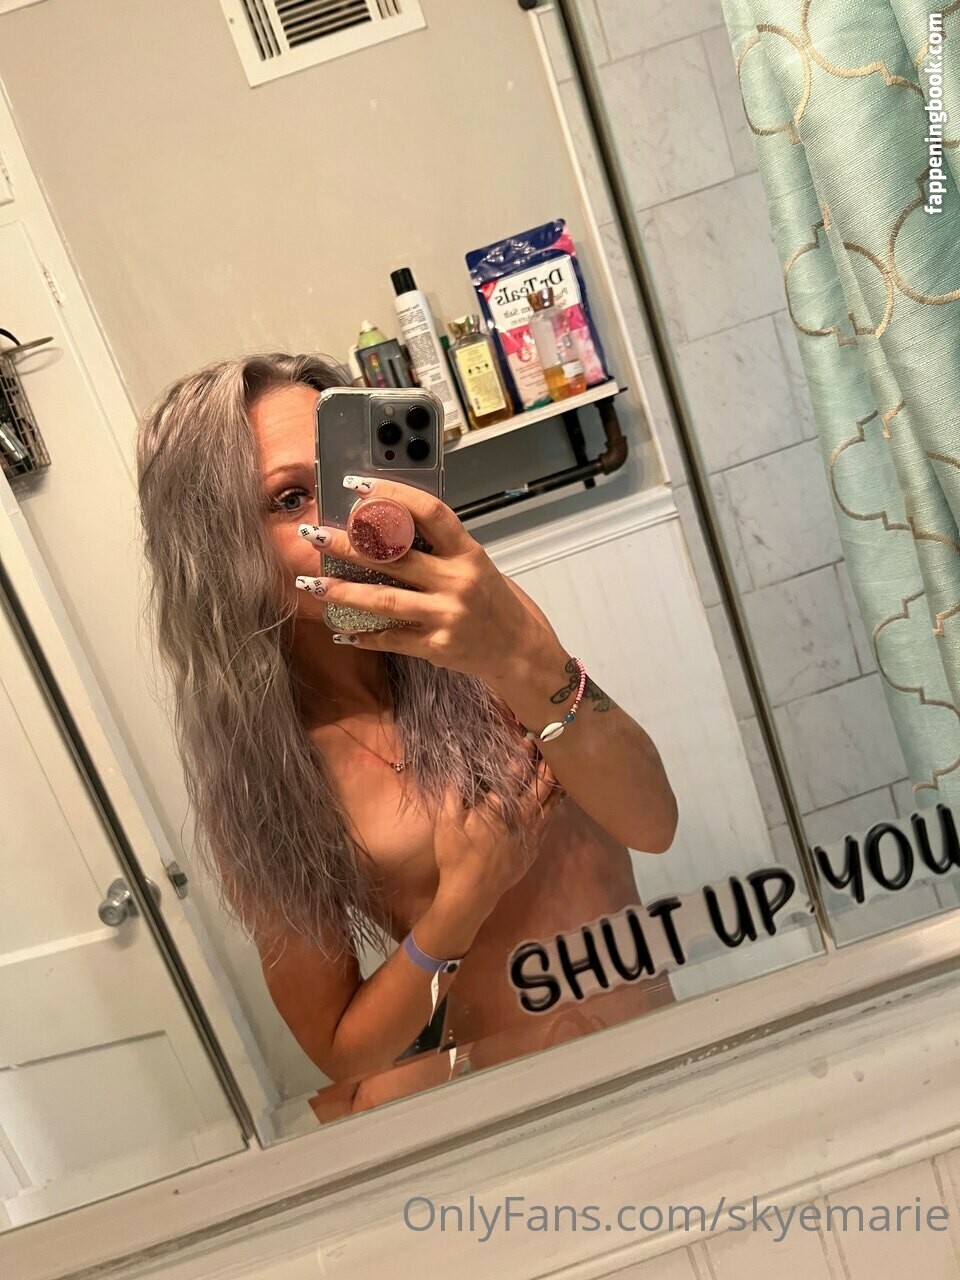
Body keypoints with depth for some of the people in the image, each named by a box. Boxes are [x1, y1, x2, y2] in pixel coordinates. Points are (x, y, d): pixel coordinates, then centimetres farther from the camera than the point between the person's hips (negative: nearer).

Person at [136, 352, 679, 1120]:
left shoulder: (480, 621, -8)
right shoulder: (254, 772, -11)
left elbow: (652, 824, -17)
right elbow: (341, 1050, -5)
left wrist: (523, 663, -33)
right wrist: (459, 902, -21)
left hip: (647, 1033, 2)